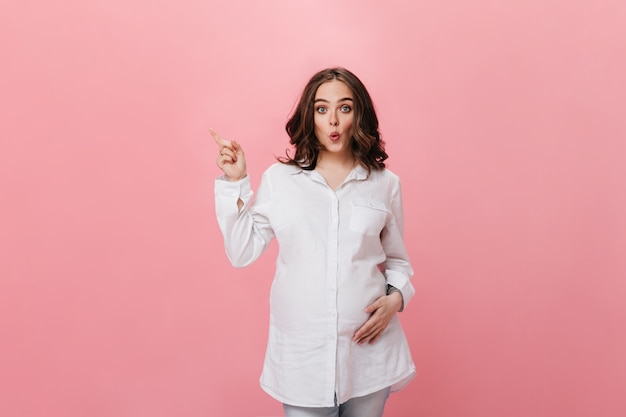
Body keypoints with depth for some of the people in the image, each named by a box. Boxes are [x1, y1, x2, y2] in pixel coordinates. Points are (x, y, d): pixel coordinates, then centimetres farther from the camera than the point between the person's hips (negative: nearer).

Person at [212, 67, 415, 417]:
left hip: (368, 350, 1)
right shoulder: (278, 179, -1)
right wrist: (235, 184, -5)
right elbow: (242, 252, -1)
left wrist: (395, 298, -8)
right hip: (301, 352, 0)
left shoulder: (385, 183, 1)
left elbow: (397, 260, 10)